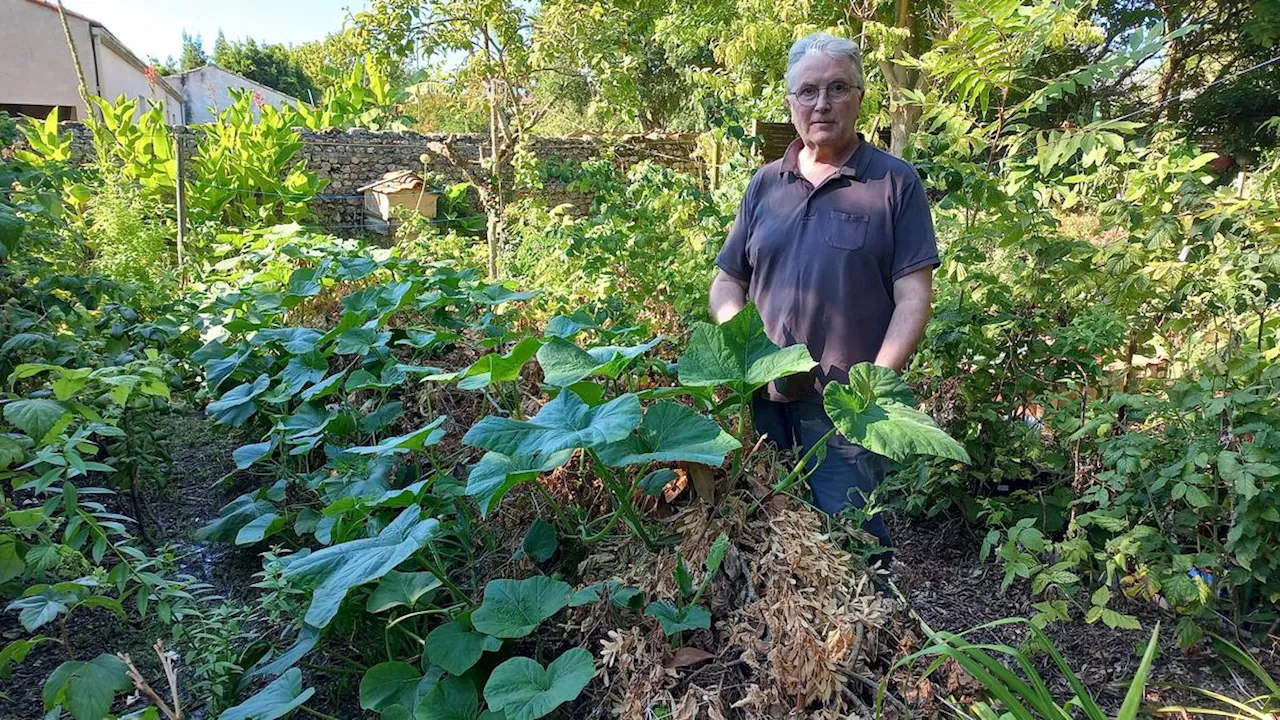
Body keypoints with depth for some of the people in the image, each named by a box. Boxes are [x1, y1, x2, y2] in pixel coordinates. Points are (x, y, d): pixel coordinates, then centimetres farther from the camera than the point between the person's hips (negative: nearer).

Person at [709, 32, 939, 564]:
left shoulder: (895, 182, -1)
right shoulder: (765, 185, 10)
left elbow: (913, 297, -6)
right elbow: (727, 282, 13)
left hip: (846, 402, -4)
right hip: (766, 400, 4)